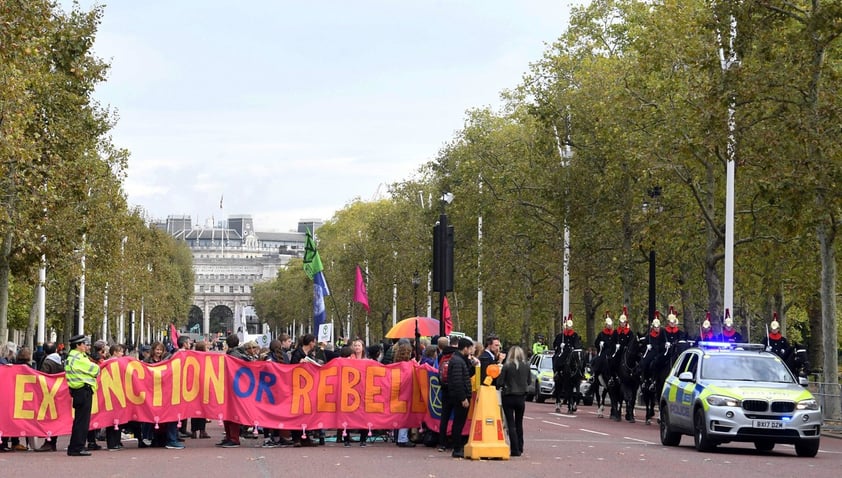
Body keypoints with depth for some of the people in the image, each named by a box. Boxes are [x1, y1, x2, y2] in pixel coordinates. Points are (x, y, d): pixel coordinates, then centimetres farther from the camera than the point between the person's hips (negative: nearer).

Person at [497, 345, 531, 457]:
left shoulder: (507, 366, -12)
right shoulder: (526, 366, -4)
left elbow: (499, 382, -10)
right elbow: (529, 382, 6)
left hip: (508, 397, -3)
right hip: (521, 397, 3)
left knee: (511, 424, 0)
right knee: (519, 424, 18)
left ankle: (515, 449, -6)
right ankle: (519, 448, 23)